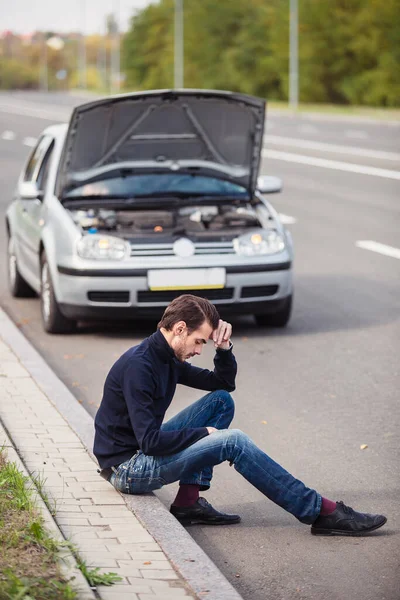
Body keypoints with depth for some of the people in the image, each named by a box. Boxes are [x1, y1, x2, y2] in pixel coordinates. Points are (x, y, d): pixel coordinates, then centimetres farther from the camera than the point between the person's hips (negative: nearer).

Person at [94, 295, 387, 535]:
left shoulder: (167, 359, 8)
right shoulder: (138, 366, -22)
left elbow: (223, 382, 17)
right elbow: (150, 441, -27)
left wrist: (224, 347, -2)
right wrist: (203, 433, -14)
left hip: (144, 450, 10)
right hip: (128, 468, -10)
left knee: (221, 401, 7)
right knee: (234, 442, -19)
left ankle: (188, 501, -2)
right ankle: (321, 512, -16)